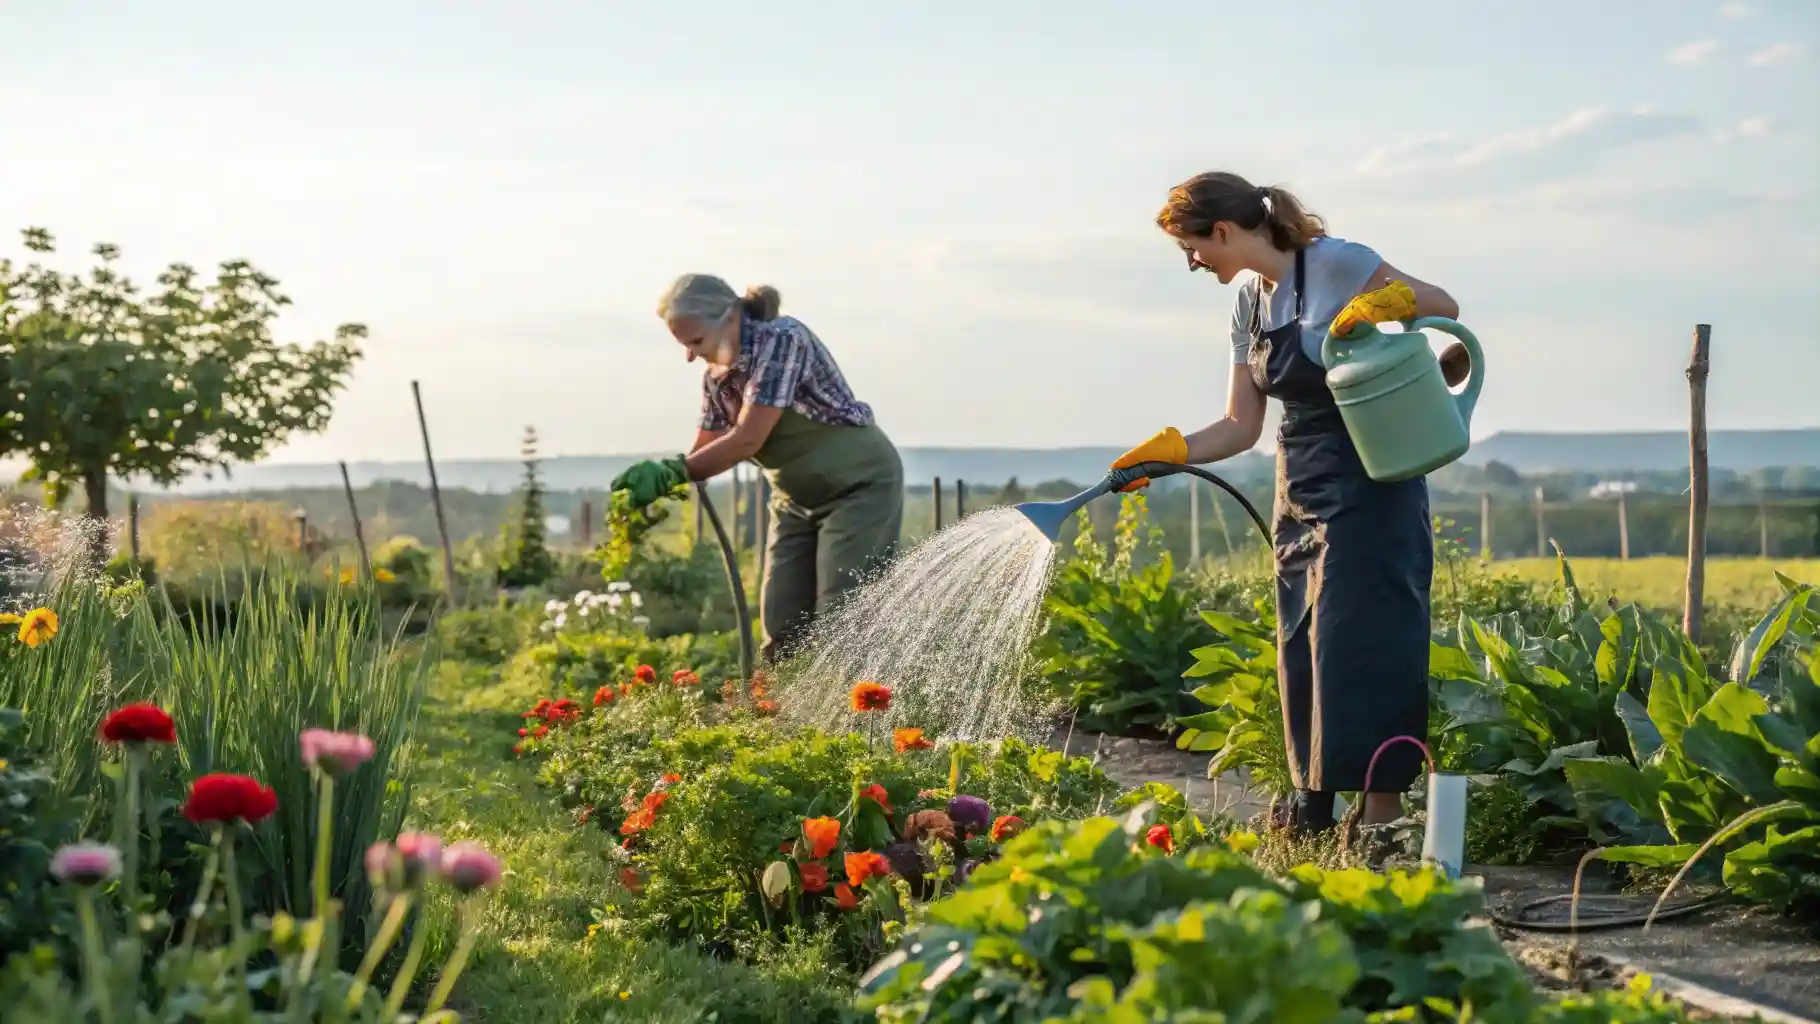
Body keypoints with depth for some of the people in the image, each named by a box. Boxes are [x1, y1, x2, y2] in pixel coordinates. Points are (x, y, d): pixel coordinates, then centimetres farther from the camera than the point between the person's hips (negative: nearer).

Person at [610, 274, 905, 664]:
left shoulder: (783, 339, -24)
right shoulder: (716, 376, 0)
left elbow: (747, 441, -29)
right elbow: (705, 453, 4)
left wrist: (669, 472, -28)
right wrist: (654, 488, -14)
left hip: (858, 484, -8)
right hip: (797, 498, 8)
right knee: (781, 624, 3)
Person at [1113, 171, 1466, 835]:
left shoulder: (1333, 263, -11)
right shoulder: (1248, 305, 11)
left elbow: (1444, 310, -6)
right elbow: (1241, 426, 10)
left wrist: (1380, 304, -25)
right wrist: (1166, 452, -3)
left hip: (1368, 486, -8)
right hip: (1299, 492, 8)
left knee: (1359, 645, -10)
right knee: (1303, 650, 7)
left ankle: (1381, 820, -6)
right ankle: (1312, 813, 15)